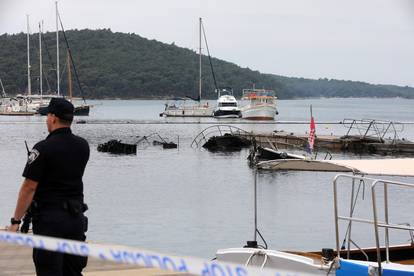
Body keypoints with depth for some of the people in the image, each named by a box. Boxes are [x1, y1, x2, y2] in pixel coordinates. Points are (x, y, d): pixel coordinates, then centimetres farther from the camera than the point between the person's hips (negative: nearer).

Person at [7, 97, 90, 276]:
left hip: (49, 219, -6)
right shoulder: (83, 146, 5)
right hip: (76, 217, 6)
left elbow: (29, 188, -15)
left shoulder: (44, 148, -14)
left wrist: (16, 221, -10)